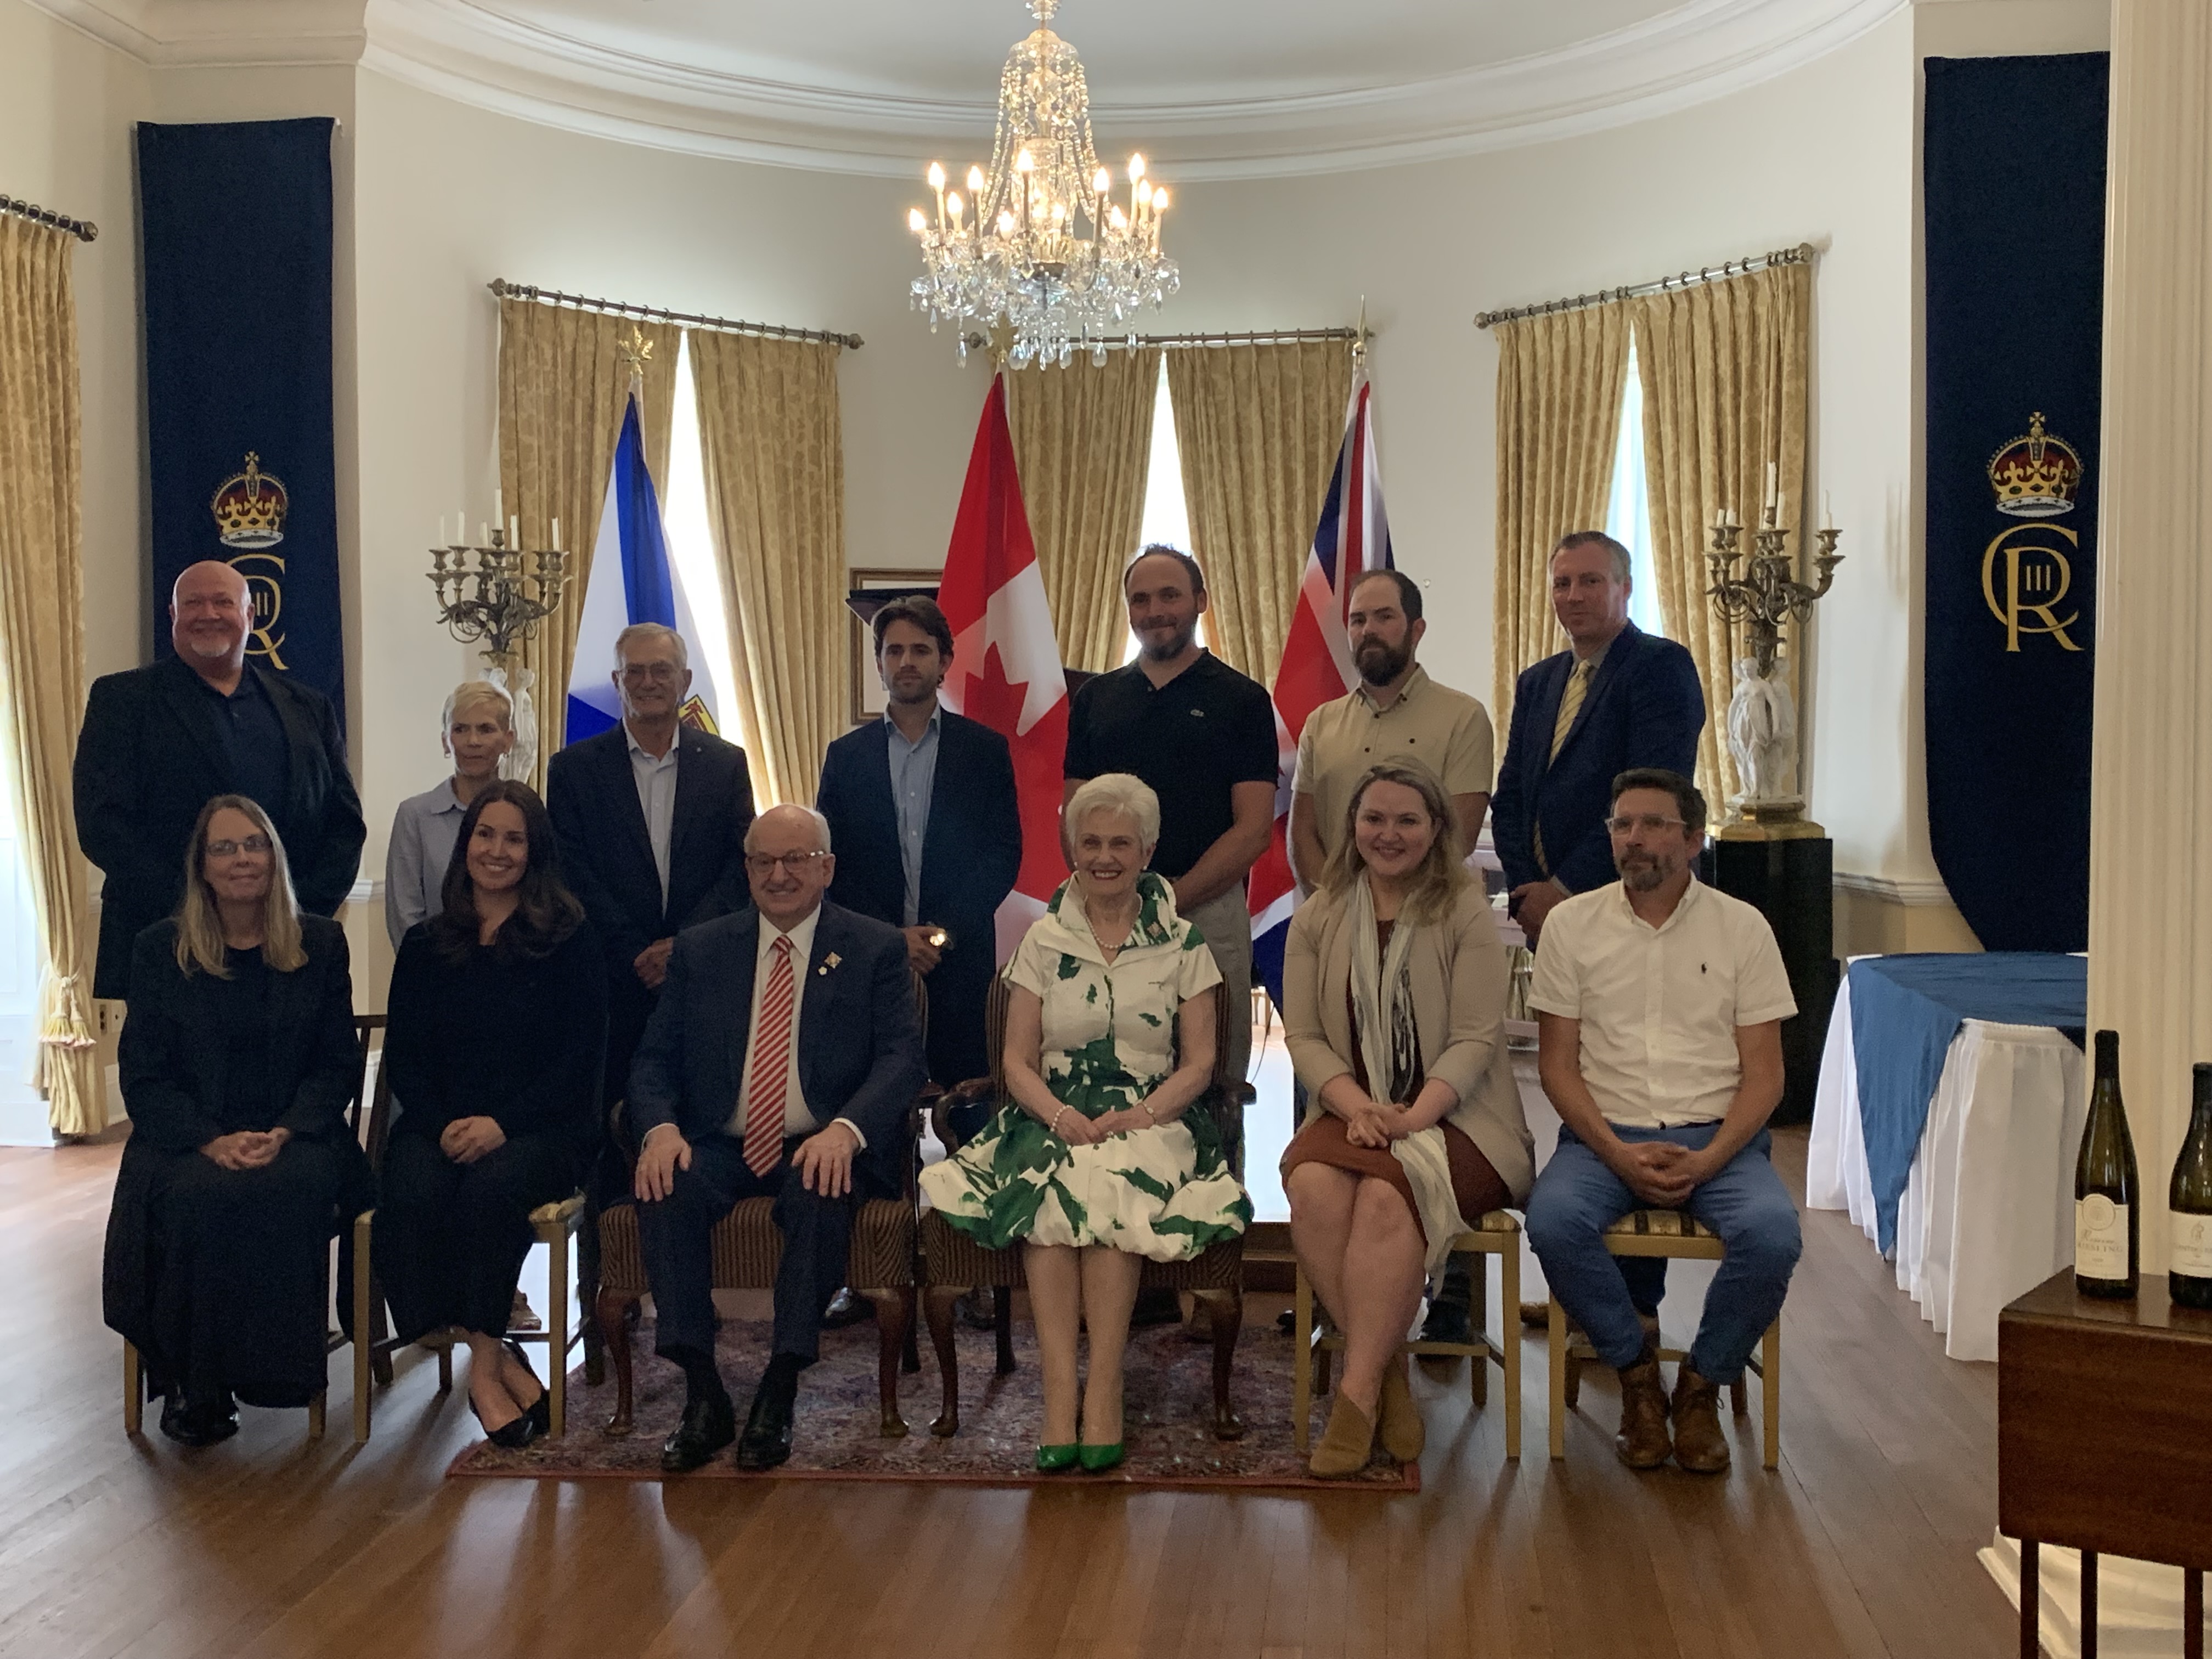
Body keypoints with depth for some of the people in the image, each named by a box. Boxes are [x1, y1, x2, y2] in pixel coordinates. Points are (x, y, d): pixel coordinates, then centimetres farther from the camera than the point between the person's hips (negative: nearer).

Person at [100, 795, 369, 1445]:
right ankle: (192, 1384, -16)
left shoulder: (321, 944, 9)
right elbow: (143, 1079, 2)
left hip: (295, 1139, 0)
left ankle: (275, 1364, -20)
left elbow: (338, 1065, 6)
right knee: (198, 1196, -33)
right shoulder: (159, 950, 7)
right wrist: (214, 1142, -15)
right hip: (187, 1141, 0)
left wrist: (285, 1134, -13)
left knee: (296, 1187, -34)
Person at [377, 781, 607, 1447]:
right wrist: (443, 1125, -10)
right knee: (414, 1194, -30)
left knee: (493, 1186, -34)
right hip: (440, 1124, 3)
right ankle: (493, 1357, -19)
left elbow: (582, 1058, -2)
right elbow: (403, 1057, 10)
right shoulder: (425, 945, 14)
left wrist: (502, 1123, -15)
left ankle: (483, 1365, -19)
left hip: (540, 1126, -3)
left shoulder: (570, 940, 4)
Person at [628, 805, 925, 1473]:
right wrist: (660, 1128, -14)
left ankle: (779, 1395, -24)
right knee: (666, 1189, -29)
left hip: (822, 1150, -2)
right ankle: (703, 1396, -23)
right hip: (720, 1147, 3)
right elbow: (654, 1059, 9)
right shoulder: (699, 949, 13)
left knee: (819, 1193, -35)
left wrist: (845, 1129, -26)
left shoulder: (877, 950, 5)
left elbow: (903, 1057, -6)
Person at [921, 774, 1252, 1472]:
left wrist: (1145, 1112, -14)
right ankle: (1060, 1394, -35)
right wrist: (1059, 1115, -13)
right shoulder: (1044, 940, 12)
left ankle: (1103, 1395, -33)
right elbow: (1018, 1061, 7)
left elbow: (1200, 1061, 5)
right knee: (1049, 1194, -34)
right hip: (1058, 1120, 1)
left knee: (1112, 1192, -35)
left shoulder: (1181, 943, 9)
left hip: (1151, 1123, -1)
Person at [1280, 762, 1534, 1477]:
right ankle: (1387, 1372, -20)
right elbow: (1303, 1036, 5)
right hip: (1353, 1115, 3)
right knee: (1312, 1185, -31)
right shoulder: (1318, 918, 11)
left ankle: (1358, 1392, -25)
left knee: (1386, 1194, -34)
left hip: (1454, 1119, -3)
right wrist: (1356, 1106, -13)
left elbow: (1476, 1039, -6)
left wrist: (1415, 1115, -20)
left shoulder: (1466, 915, 0)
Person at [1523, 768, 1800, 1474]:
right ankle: (1637, 1369, -5)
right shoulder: (1572, 924, 5)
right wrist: (1618, 1153, -13)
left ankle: (1700, 1387, -3)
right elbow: (1557, 1064, 3)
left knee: (1772, 1231, -30)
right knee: (1553, 1219, -31)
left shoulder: (1742, 927, 5)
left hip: (1717, 1138, 0)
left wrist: (1706, 1160, -14)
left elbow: (1764, 1073, 3)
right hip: (1605, 1135, 0)